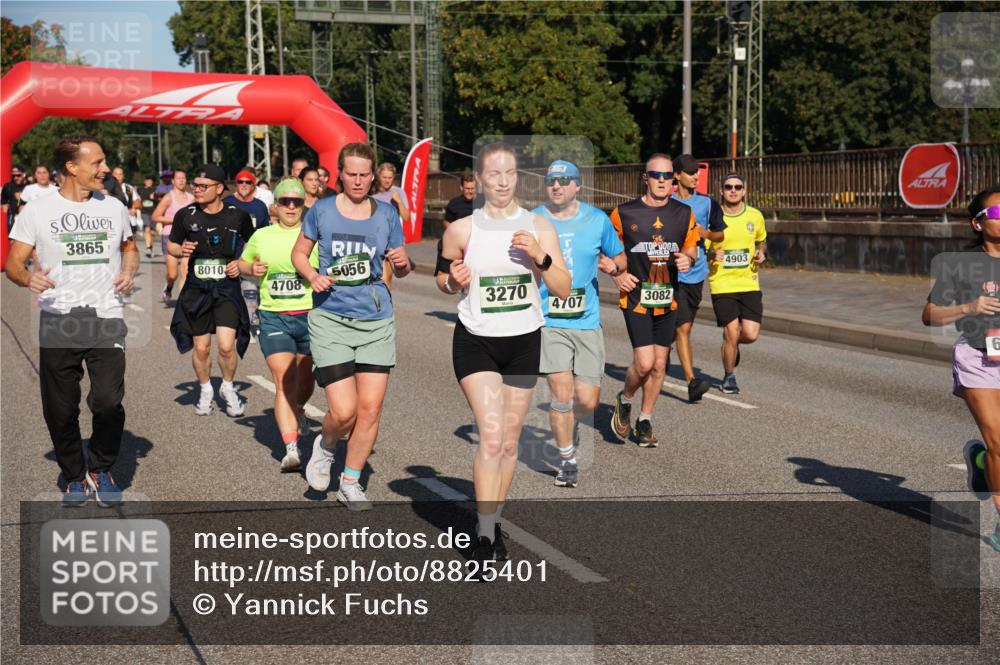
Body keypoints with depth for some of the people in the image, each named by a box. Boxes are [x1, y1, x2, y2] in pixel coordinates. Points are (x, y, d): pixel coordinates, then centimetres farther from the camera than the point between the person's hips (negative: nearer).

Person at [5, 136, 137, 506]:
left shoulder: (113, 207, 11)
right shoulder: (38, 211, 1)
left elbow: (129, 246, 27)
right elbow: (13, 264, 2)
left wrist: (128, 272, 6)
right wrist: (28, 278, -20)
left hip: (106, 319, 1)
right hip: (58, 321, -1)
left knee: (108, 401, -13)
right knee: (61, 410, 4)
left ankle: (101, 470, 11)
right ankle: (74, 477, 26)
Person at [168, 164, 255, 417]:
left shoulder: (238, 216, -3)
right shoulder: (186, 215, -2)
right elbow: (171, 245, 11)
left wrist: (241, 263, -5)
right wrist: (181, 250, -11)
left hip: (227, 287, -1)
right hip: (196, 289, 1)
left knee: (226, 346, -12)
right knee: (201, 348, 7)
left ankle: (228, 387, 16)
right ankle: (206, 391, 32)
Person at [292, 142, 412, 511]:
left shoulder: (386, 214, 4)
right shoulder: (322, 210, 0)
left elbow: (401, 270, 12)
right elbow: (299, 253, 11)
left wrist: (403, 262, -12)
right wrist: (313, 277, -9)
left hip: (376, 319, 2)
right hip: (330, 318, -2)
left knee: (371, 408, 0)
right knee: (344, 411, -11)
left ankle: (350, 483, 20)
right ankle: (324, 446, 25)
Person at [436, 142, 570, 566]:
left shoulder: (538, 226, 0)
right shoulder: (461, 229, -4)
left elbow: (563, 290, -2)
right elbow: (443, 278, 10)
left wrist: (540, 257, -18)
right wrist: (453, 280, -12)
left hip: (524, 342, 3)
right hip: (475, 342, -3)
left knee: (509, 442, 10)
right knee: (491, 436, -16)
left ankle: (494, 523, 27)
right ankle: (484, 537, -11)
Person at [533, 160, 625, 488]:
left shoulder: (597, 220, 4)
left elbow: (620, 257, 15)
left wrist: (614, 264, -6)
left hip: (587, 322, 2)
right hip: (548, 322, -2)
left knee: (587, 402, -1)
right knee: (562, 394, -12)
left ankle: (568, 428, 36)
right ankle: (568, 460, 9)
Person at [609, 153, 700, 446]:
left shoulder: (684, 214, 4)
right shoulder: (624, 213, -6)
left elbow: (692, 246, 17)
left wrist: (688, 258, -6)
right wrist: (617, 274, -10)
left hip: (667, 298, 4)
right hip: (636, 297, -4)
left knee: (659, 364, 8)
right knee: (644, 363, -13)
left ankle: (645, 421, 24)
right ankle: (624, 401, 17)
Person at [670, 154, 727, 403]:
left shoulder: (707, 203, 7)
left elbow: (720, 233, 14)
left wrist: (706, 233, -6)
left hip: (696, 273, 4)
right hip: (672, 273, -4)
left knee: (684, 328, 12)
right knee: (683, 328, -13)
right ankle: (692, 382, -18)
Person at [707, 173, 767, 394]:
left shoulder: (755, 216, 5)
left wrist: (761, 253, 0)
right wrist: (712, 254, -18)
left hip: (749, 283, 3)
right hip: (722, 284, -3)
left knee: (751, 334, -6)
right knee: (731, 333, -7)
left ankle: (731, 343, 32)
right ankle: (729, 377, 18)